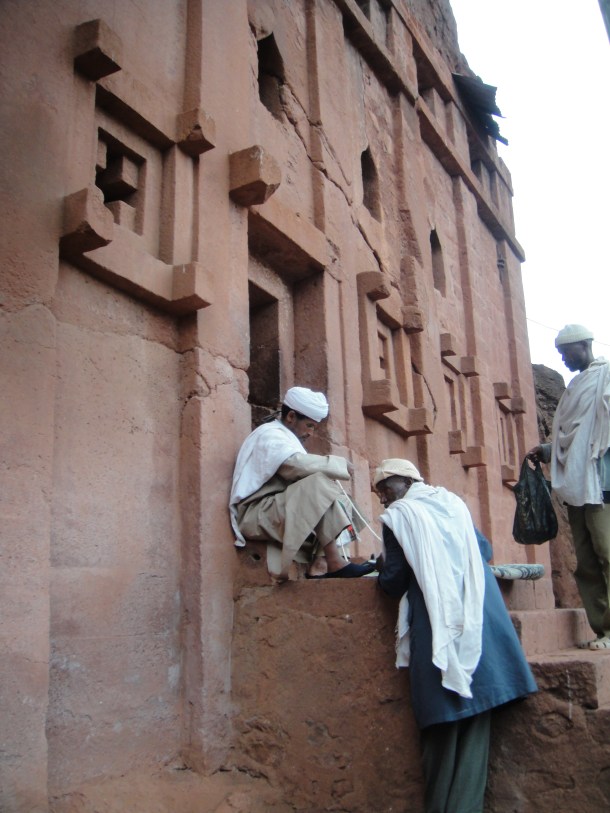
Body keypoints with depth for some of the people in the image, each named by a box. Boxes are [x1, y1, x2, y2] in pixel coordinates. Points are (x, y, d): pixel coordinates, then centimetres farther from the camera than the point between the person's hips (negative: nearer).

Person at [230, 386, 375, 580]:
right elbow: (297, 464, -27)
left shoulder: (281, 436, 23)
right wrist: (339, 463, -16)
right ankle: (335, 562, -27)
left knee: (331, 493, -1)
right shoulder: (270, 434, -9)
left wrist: (333, 467, -4)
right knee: (319, 483, -26)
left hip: (276, 510, 10)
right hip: (256, 514, -10)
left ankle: (319, 563, -16)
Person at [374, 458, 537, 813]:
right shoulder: (453, 502, 15)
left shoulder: (398, 515, -2)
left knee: (446, 723, 5)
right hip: (481, 618, 5)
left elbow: (394, 582, -4)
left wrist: (383, 568, 16)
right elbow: (486, 550, 25)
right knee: (475, 715, 10)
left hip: (440, 625, -5)